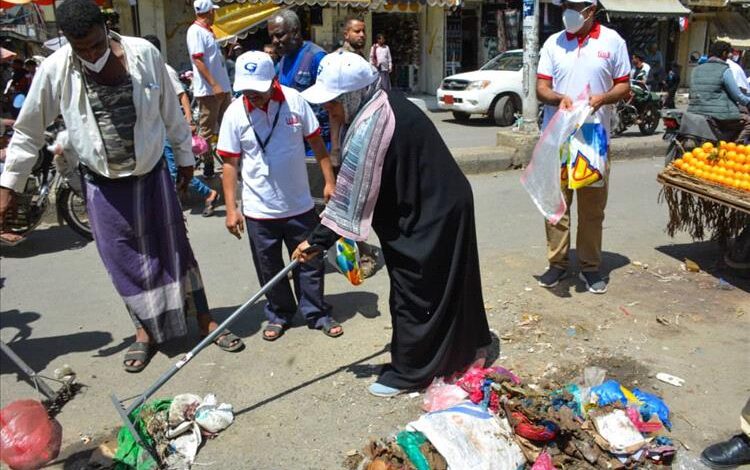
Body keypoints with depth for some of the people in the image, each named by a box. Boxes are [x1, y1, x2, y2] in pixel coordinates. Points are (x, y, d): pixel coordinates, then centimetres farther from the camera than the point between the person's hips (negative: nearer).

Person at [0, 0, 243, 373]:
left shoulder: (144, 53, -13)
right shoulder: (54, 71, -13)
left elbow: (170, 112, 0)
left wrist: (185, 157, 9)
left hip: (152, 175, 0)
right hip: (104, 185, 0)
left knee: (176, 250, 10)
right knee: (125, 260, 9)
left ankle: (205, 321, 24)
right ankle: (145, 331, 28)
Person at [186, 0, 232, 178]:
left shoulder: (208, 31, 16)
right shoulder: (196, 31, -12)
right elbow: (198, 60, -19)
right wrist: (213, 84, -24)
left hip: (222, 87, 9)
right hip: (209, 89, -9)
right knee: (207, 130, -1)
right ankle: (208, 164, 7)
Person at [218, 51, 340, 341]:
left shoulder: (294, 101, -9)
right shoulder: (235, 113, -9)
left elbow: (316, 142, 1)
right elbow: (230, 163, -5)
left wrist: (329, 181, -1)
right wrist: (231, 208, -7)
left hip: (299, 205, 0)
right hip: (258, 209, 0)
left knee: (310, 263, 11)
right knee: (269, 269, 13)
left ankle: (317, 313, 30)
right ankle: (279, 314, 34)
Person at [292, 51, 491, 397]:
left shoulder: (369, 129, -27)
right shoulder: (386, 104, 3)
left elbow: (351, 195, -23)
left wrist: (317, 241, -14)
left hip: (427, 219, -10)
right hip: (444, 206, 10)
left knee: (413, 293, 4)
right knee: (450, 281, 24)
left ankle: (407, 372, 21)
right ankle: (468, 345, 44)